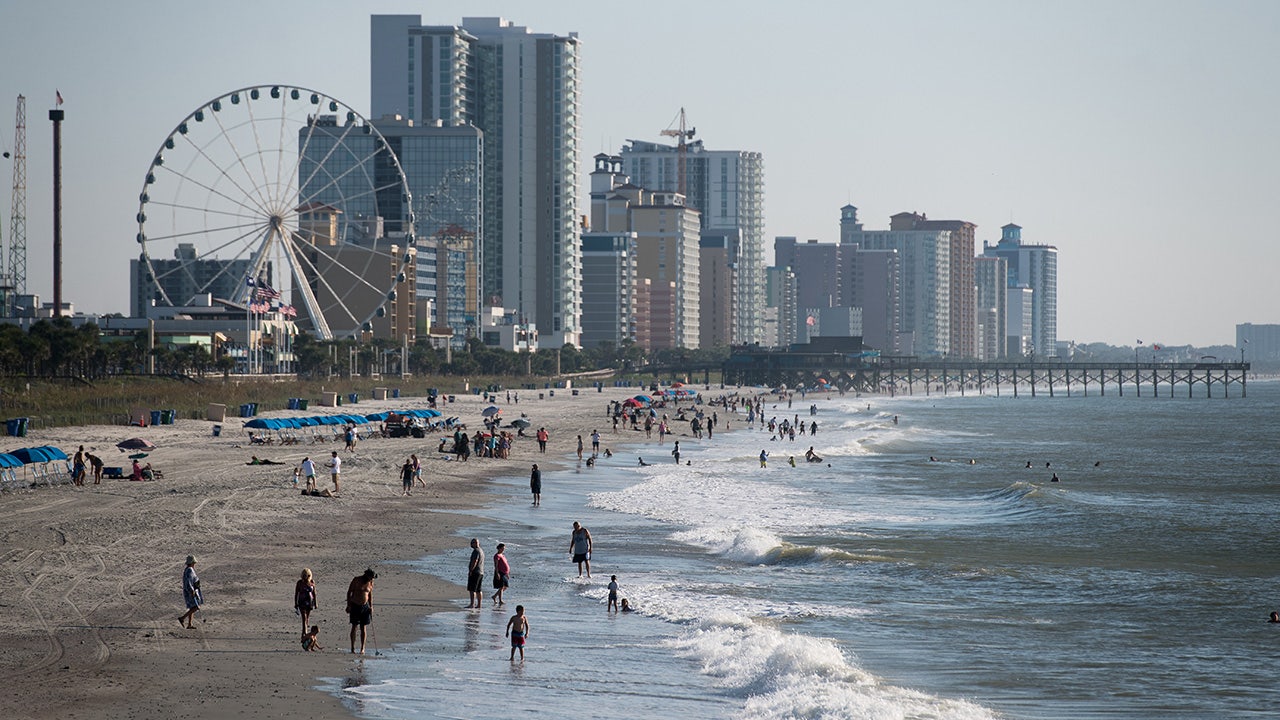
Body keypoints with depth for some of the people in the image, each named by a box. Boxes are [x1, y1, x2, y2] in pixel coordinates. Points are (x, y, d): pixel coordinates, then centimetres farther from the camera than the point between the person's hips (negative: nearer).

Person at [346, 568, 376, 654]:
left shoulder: (370, 583, 3)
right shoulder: (356, 580, -10)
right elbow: (349, 592, -6)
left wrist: (371, 606, 6)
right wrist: (348, 605, -10)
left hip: (365, 606, 3)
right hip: (355, 606, -3)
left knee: (363, 628, 0)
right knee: (354, 627, -3)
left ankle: (362, 648, 4)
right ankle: (352, 648, 2)